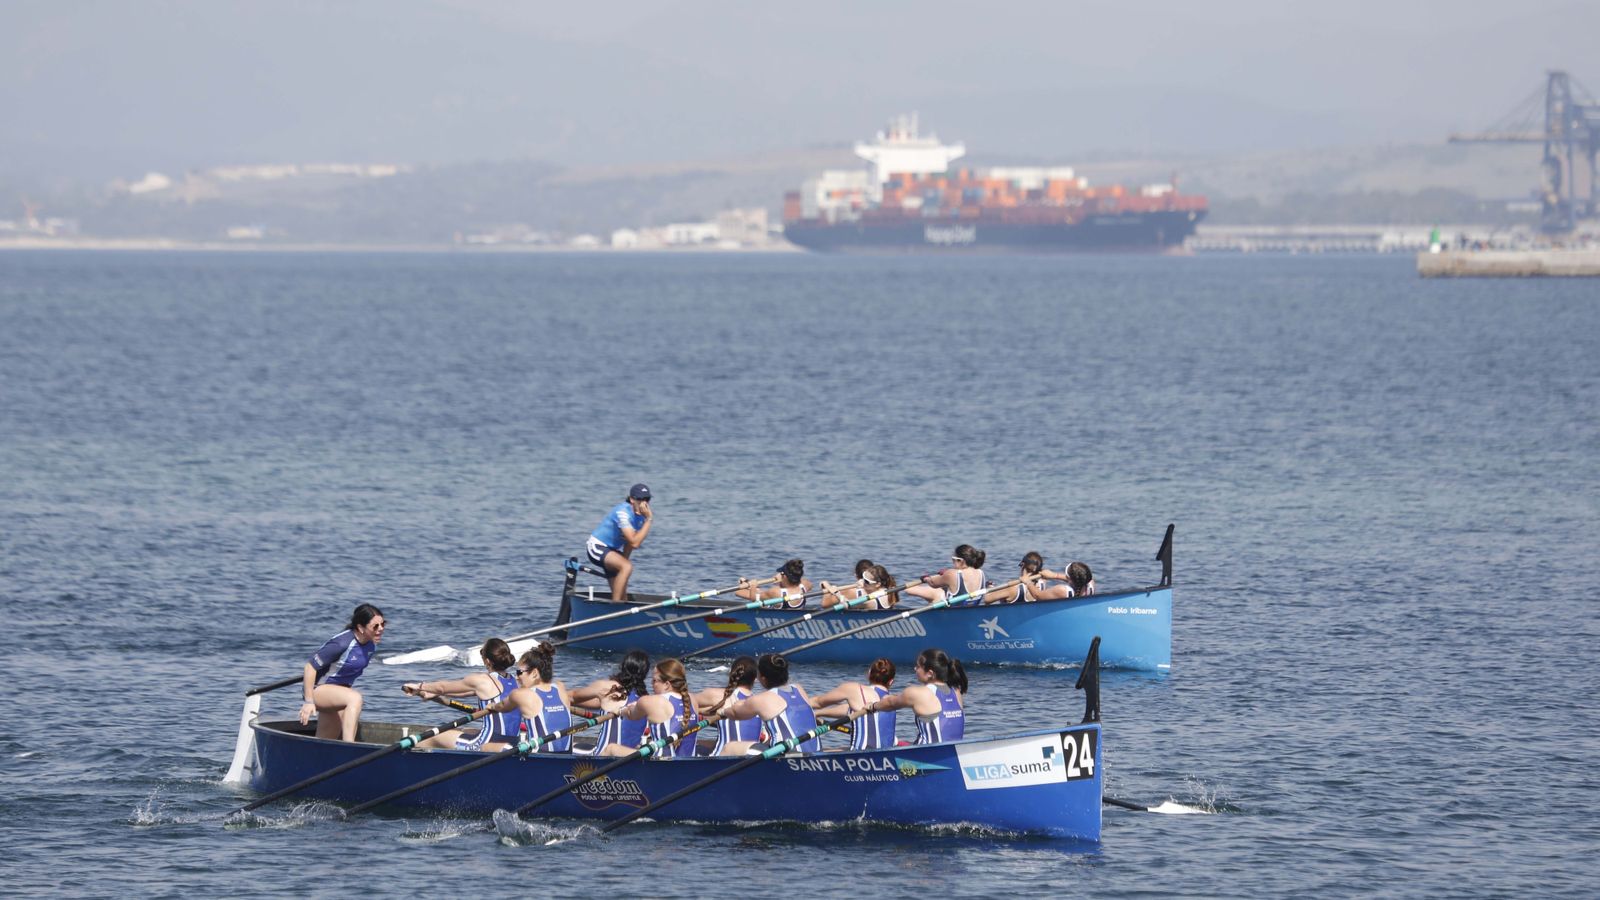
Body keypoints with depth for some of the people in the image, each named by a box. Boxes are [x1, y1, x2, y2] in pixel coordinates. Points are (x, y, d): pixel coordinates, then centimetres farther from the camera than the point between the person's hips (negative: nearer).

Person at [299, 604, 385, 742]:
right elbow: (310, 666, -23)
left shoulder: (371, 646, -1)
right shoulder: (342, 643, -26)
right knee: (355, 698, -35)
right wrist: (308, 701, -23)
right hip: (318, 689, -9)